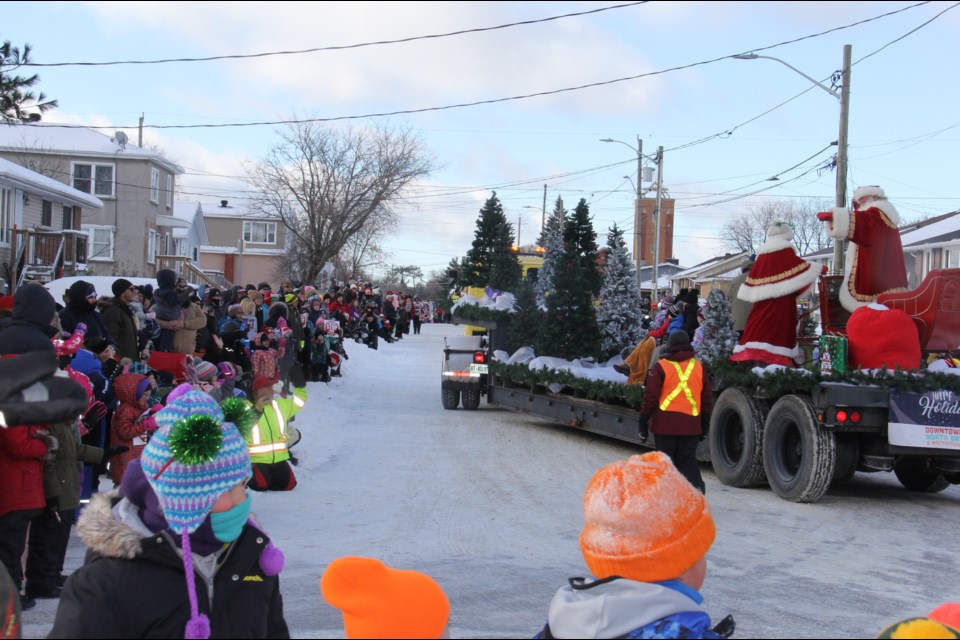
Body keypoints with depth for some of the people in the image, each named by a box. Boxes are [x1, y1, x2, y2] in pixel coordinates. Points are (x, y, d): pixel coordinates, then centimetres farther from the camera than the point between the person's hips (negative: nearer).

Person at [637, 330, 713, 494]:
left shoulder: (661, 366, -4)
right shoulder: (699, 367, 9)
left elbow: (650, 396, -6)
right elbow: (707, 398, 13)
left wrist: (643, 421, 1)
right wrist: (704, 425, 21)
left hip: (665, 424, -3)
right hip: (691, 425, 3)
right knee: (688, 459, 10)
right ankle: (697, 488, -8)